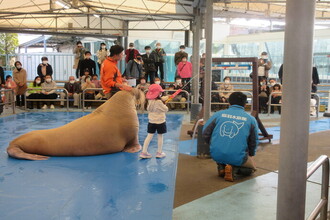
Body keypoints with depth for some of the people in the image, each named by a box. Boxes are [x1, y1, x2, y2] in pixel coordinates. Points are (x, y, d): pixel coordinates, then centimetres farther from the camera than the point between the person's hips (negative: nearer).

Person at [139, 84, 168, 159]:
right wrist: (164, 105, 6)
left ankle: (144, 152, 6)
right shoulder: (159, 102, -20)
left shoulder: (150, 101, -1)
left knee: (149, 136, 7)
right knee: (160, 136, 8)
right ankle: (159, 153, 16)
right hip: (160, 122, -6)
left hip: (151, 122, 6)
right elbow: (166, 109, -12)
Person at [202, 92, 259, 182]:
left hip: (216, 155, 3)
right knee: (252, 168, 27)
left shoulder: (218, 114, 5)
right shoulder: (251, 119, 4)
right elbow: (254, 142, 13)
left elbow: (205, 134, 7)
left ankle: (221, 166, 9)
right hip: (237, 158, -2)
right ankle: (234, 168, -3)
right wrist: (250, 155, 33)